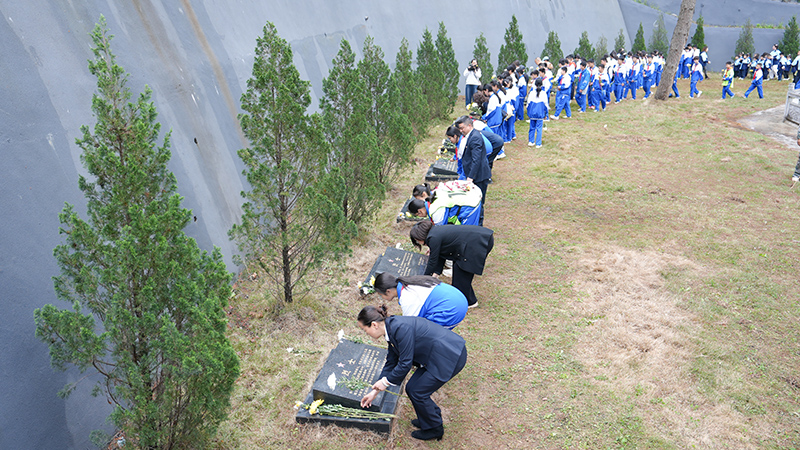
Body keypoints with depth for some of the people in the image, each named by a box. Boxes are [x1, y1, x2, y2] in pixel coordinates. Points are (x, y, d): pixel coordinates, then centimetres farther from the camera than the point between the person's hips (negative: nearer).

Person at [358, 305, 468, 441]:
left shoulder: (400, 328, -24)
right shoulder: (391, 329, 6)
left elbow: (405, 364, -20)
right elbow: (391, 363, 15)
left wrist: (386, 381, -5)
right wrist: (375, 391, 19)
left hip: (451, 356, -9)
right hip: (436, 357, 9)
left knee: (418, 392, 0)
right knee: (411, 388, 11)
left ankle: (434, 429, 22)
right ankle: (429, 419, 34)